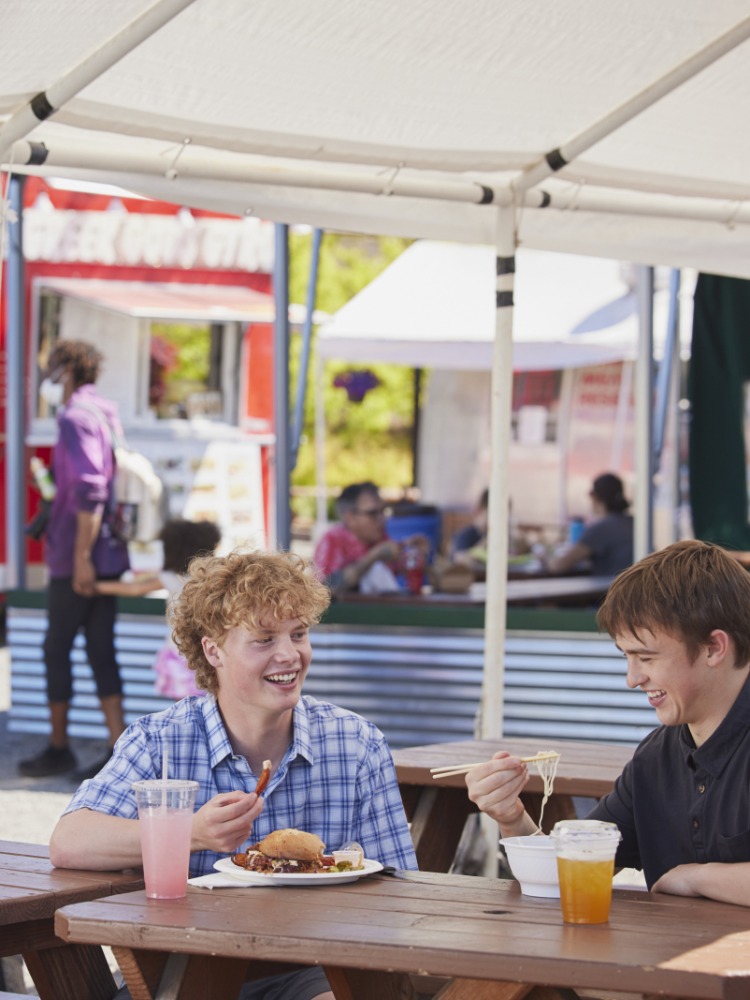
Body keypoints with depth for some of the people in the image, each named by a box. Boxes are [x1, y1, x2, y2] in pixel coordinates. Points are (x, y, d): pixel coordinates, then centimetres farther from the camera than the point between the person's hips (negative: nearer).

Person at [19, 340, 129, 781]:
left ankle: (59, 748, 10)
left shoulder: (76, 417, -13)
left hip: (78, 559, -8)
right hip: (109, 556, 8)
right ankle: (119, 748, 3)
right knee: (101, 651, 7)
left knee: (57, 649, 2)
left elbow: (89, 490, -23)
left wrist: (81, 558, -22)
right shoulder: (108, 414, 15)